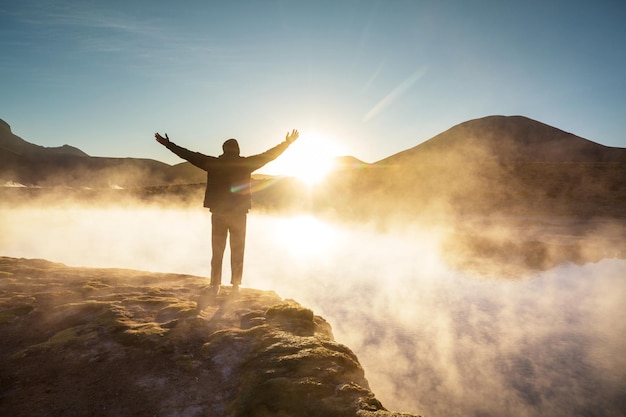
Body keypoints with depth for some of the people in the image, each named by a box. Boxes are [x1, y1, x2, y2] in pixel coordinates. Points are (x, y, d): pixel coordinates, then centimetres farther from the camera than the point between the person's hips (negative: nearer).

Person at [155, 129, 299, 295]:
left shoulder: (213, 163, 0)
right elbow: (269, 155, 3)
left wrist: (168, 144, 18)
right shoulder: (245, 163, -3)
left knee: (217, 251, 10)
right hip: (239, 213, -1)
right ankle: (236, 285, 11)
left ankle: (215, 285, 11)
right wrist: (287, 143, 14)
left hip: (218, 212, 1)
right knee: (237, 250, 9)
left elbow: (188, 155, 5)